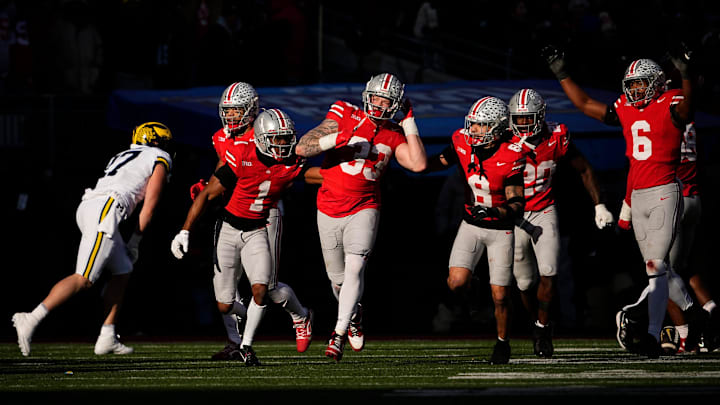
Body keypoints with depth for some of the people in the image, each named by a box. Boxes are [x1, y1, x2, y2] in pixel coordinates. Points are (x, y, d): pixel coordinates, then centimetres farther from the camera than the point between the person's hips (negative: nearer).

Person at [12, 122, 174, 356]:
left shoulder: (124, 157, 34)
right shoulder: (160, 159, 11)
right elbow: (149, 206, 5)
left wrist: (124, 246, 27)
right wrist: (135, 241, 11)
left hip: (88, 206, 9)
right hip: (105, 211, -9)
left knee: (122, 273, 16)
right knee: (84, 279, -13)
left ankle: (107, 338, 12)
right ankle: (31, 319, -22)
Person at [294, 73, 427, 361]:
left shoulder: (393, 135, 2)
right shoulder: (345, 117, -5)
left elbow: (418, 164, -14)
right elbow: (302, 148, -10)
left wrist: (409, 123, -9)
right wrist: (336, 139, -26)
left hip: (363, 210, 0)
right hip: (330, 210, 0)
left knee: (355, 269, -19)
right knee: (338, 279, 11)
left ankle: (339, 335, -16)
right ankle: (354, 313, 42)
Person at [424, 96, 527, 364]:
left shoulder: (510, 157, -21)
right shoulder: (463, 143, -11)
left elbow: (517, 203, -18)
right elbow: (435, 163, 5)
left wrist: (496, 212, -36)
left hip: (501, 229, -3)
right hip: (471, 224, 3)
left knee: (500, 296, -1)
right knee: (456, 283, -17)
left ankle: (503, 342, 24)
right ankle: (467, 282, 20)